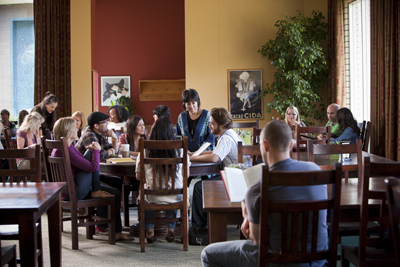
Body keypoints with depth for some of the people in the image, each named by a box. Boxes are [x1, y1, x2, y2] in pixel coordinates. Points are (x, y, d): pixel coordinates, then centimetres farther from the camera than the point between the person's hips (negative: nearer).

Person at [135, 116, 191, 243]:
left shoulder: (145, 151, -9)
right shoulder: (180, 150, -7)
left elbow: (138, 177, 1)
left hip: (153, 198, -1)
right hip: (176, 197, 1)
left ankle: (149, 230, 28)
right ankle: (171, 229, 33)